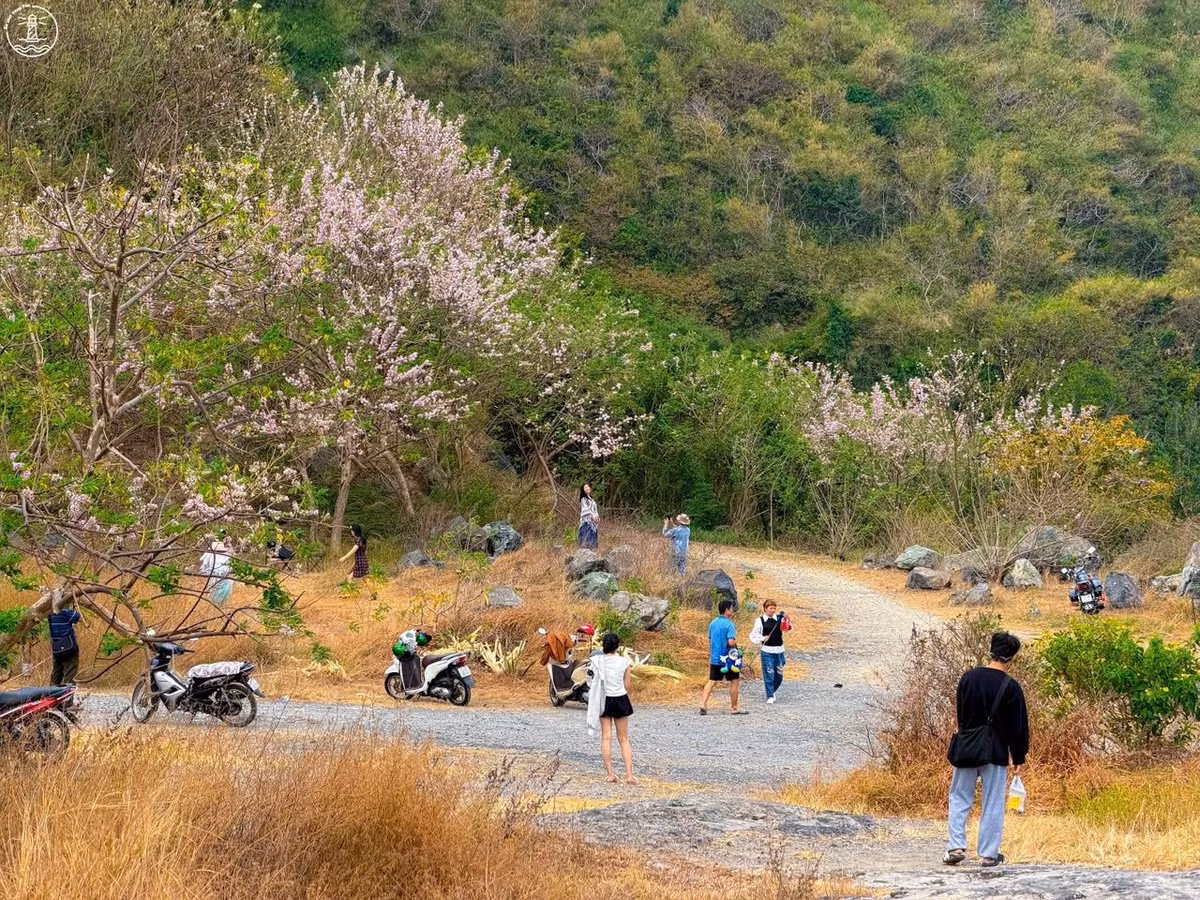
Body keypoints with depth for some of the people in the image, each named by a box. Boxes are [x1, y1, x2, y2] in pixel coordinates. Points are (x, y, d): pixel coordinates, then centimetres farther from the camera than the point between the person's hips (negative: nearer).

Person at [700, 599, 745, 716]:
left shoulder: (712, 623, 8)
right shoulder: (729, 624, -15)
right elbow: (731, 642, -25)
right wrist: (736, 641, -2)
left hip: (715, 658, 6)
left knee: (712, 682, 8)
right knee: (734, 682, 7)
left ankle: (703, 704, -6)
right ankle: (734, 708, 13)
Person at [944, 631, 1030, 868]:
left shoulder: (968, 677, -2)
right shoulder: (1011, 687, -12)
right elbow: (1018, 726, -7)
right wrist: (1019, 758, 4)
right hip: (996, 754, -3)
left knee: (959, 798, 14)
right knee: (993, 804, 6)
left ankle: (956, 846, 3)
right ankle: (989, 854, 8)